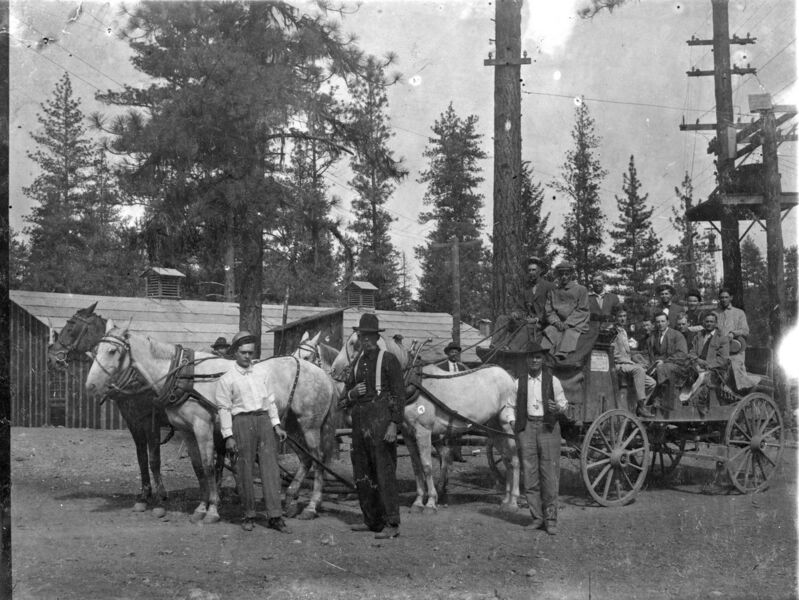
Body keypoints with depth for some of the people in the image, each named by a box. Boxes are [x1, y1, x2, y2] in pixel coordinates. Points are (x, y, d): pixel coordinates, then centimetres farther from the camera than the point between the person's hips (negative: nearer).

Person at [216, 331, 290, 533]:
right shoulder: (226, 379, 0)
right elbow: (224, 408, -4)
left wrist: (276, 425, 9)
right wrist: (228, 436, -10)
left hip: (265, 421, 4)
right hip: (242, 421, -4)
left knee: (270, 468, -2)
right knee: (245, 471, 1)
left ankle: (275, 516, -2)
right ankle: (249, 515, 13)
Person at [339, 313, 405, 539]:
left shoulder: (388, 360, -3)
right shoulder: (357, 362, 16)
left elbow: (399, 394, -8)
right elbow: (343, 400, 22)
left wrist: (394, 424, -17)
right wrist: (352, 393, -2)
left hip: (381, 422, -7)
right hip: (359, 423, 7)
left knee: (384, 474, -8)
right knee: (362, 475, 11)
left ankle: (392, 525, -5)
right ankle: (372, 521, 22)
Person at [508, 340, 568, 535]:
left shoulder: (552, 380, 2)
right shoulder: (519, 382, 7)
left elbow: (563, 402, 7)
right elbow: (512, 405, 14)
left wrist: (557, 408, -14)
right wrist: (513, 421, 0)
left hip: (548, 427, -2)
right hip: (526, 428, 2)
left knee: (550, 474, -3)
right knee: (529, 475, 4)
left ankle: (551, 519, 5)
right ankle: (537, 517, 15)